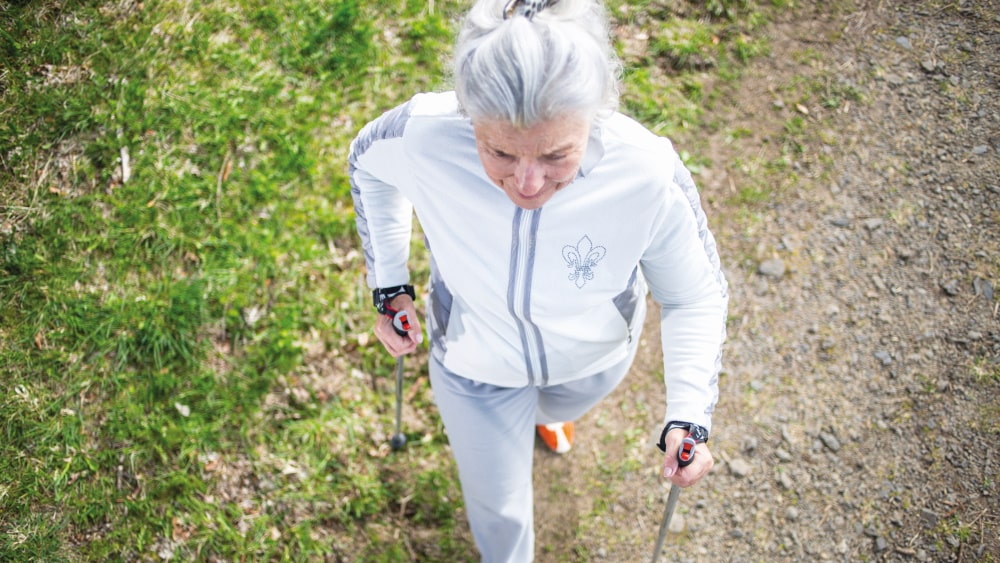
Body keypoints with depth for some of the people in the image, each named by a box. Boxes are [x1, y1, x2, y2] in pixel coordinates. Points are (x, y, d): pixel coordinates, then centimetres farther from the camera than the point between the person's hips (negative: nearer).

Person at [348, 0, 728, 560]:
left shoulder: (650, 175, -38)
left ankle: (547, 412, 78)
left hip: (595, 359, 0)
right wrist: (390, 285, -9)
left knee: (559, 405, 38)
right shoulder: (423, 135, -37)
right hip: (475, 365, 0)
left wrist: (689, 416, -30)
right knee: (498, 504, 24)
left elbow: (696, 298, -19)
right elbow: (368, 163, -10)